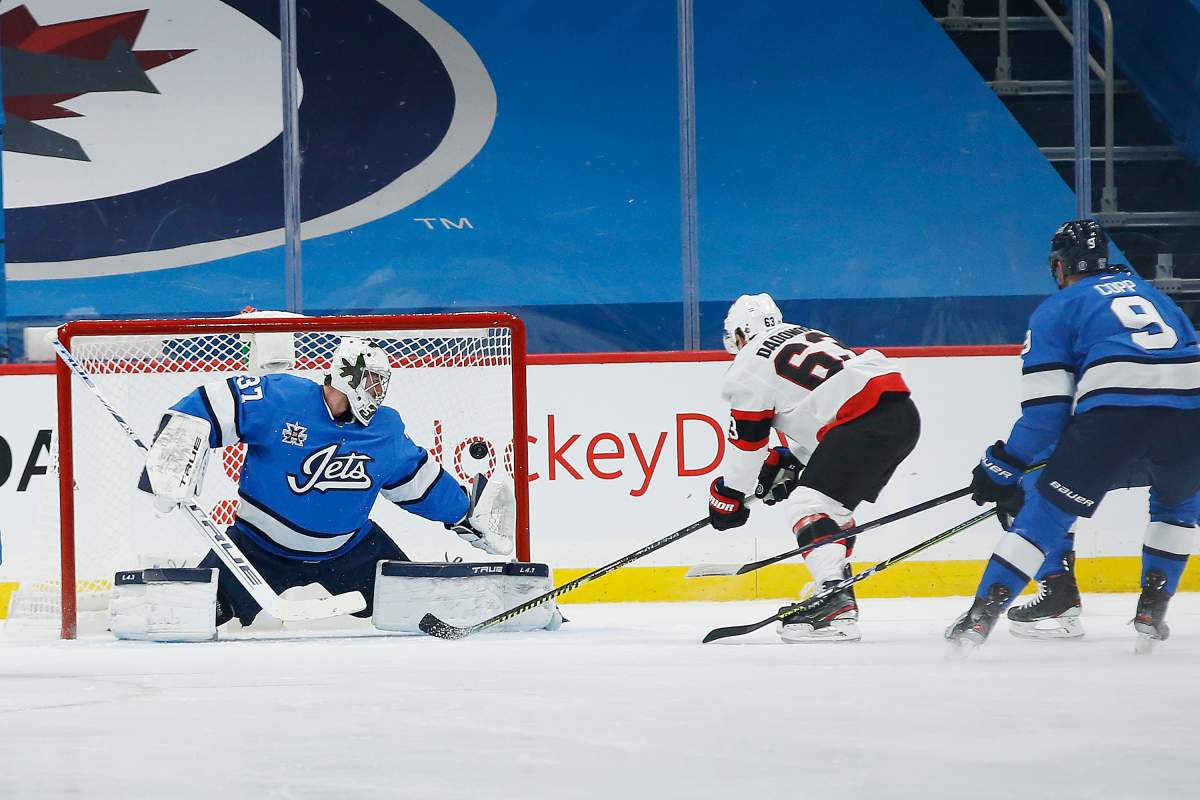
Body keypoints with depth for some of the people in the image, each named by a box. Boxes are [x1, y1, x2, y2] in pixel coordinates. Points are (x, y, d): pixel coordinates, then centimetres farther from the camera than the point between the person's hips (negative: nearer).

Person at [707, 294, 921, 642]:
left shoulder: (751, 361, 6)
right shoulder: (806, 336, 32)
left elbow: (746, 438, 8)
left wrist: (728, 495, 18)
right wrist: (788, 463, 32)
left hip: (866, 422, -9)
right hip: (904, 414, 9)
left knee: (807, 503, -9)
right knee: (834, 505, 21)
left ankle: (836, 607, -24)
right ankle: (840, 604, 20)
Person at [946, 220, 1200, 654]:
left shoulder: (1058, 307, 18)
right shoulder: (1153, 294, 35)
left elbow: (1045, 411, 9)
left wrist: (1001, 468, 17)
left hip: (1115, 414, -4)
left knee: (1045, 503, 9)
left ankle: (982, 615, 1)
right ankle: (1152, 610, 22)